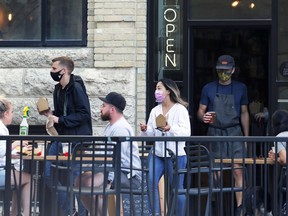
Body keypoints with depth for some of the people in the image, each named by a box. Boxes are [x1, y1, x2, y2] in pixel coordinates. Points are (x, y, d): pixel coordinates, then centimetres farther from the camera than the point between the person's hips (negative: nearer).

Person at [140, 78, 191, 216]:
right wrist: (145, 131, -11)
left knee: (177, 188, 2)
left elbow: (186, 133, -11)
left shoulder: (180, 109, -3)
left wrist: (170, 129, -26)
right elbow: (151, 134, 11)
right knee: (150, 182, -13)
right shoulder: (155, 111, 13)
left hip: (175, 154, -4)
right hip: (157, 153, 4)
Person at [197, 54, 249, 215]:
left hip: (234, 132, -1)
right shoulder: (208, 89, 5)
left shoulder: (241, 88, 6)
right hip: (215, 133, 1)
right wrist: (203, 117, -17)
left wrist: (246, 137, 7)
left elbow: (244, 113, 10)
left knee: (238, 171, -9)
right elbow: (200, 111, 7)